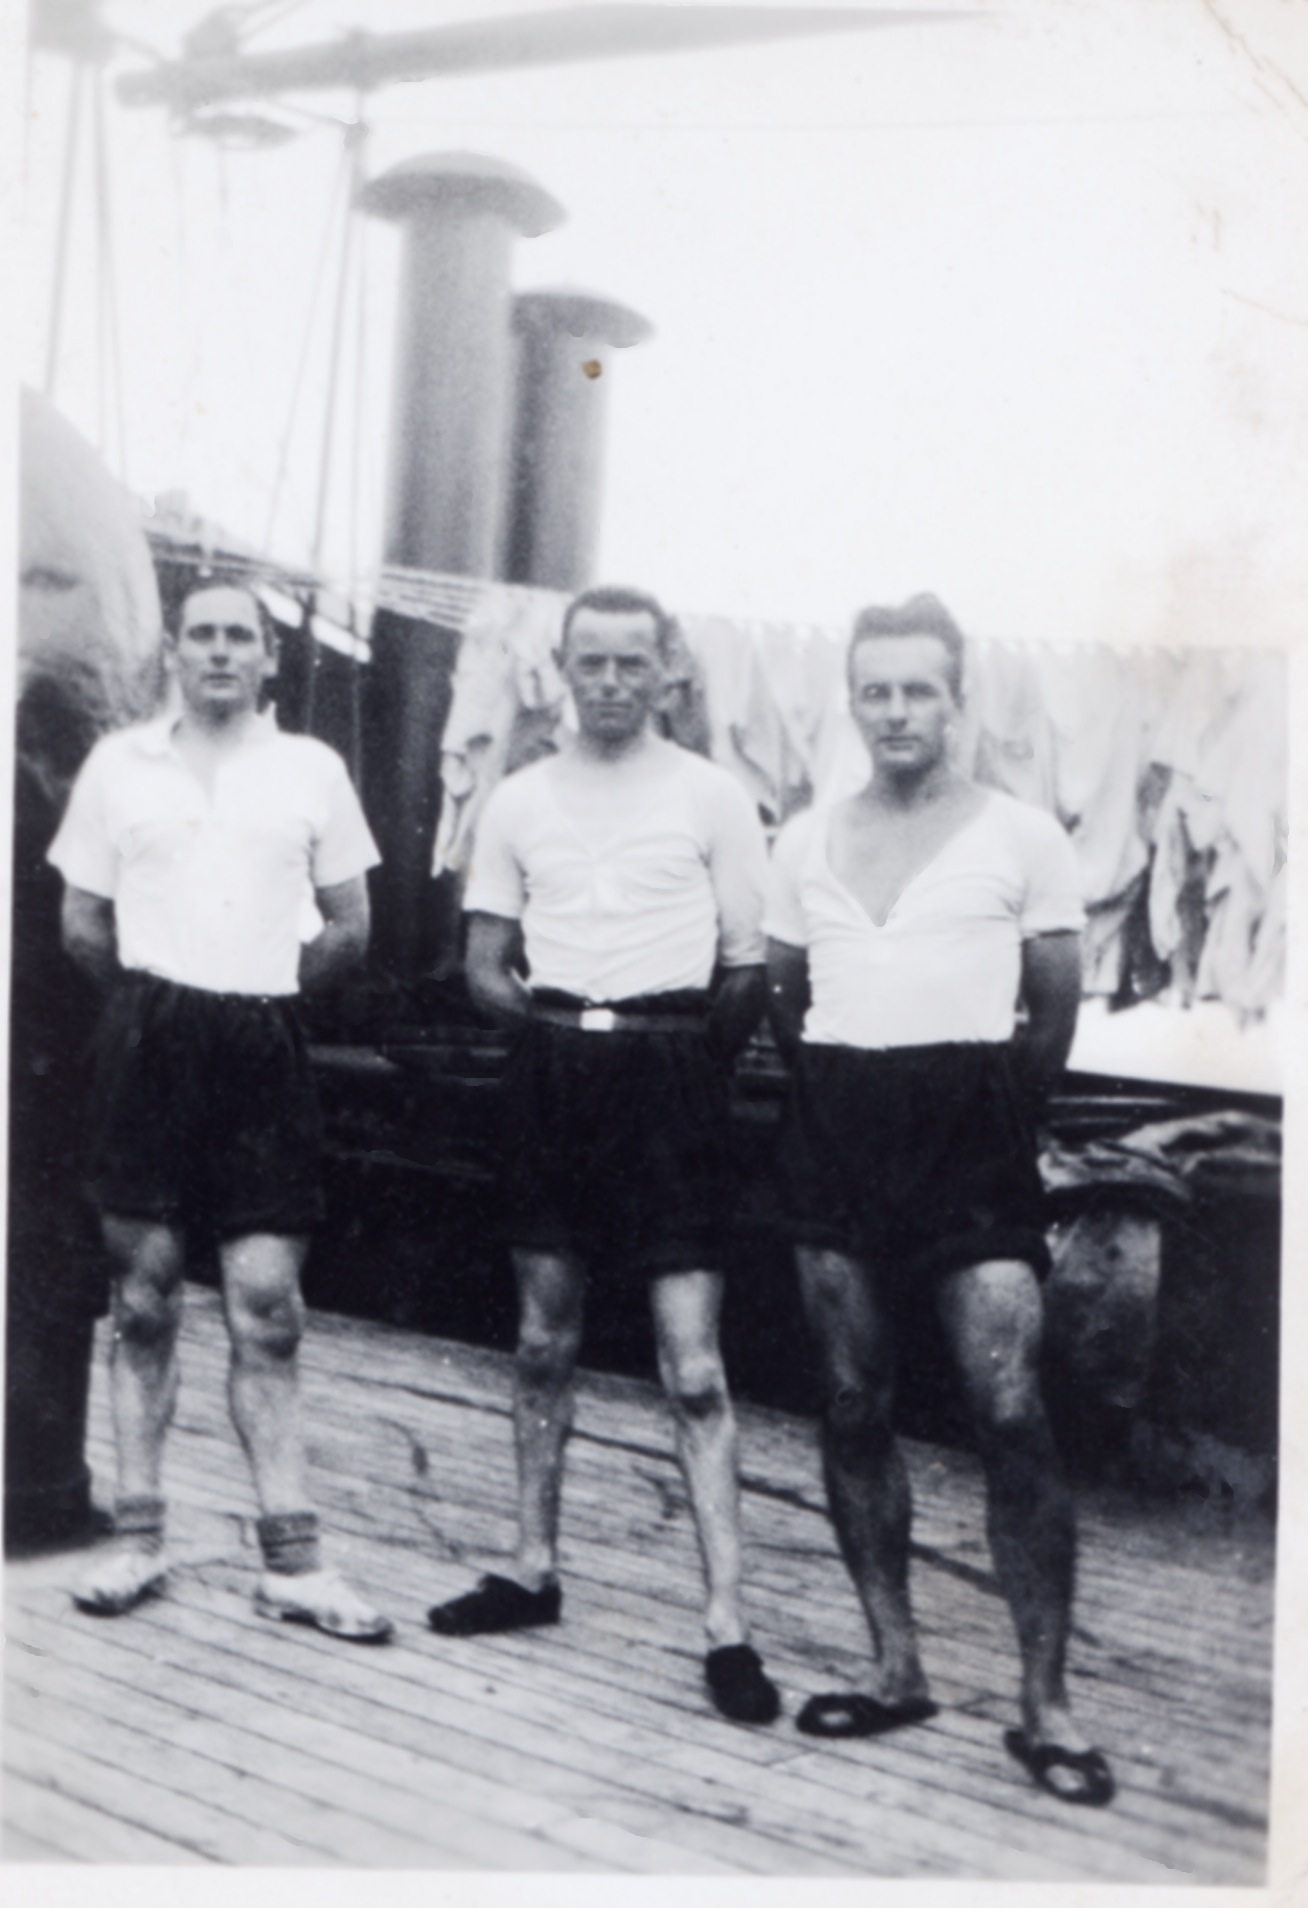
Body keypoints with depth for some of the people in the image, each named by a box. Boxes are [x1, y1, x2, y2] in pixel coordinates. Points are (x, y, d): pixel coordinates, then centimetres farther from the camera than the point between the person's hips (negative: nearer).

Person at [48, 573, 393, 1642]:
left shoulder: (313, 770, 8)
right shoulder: (119, 763, 8)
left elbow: (350, 931, 10)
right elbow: (81, 924, 11)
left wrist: (261, 985, 6)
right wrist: (157, 994, 8)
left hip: (264, 1044, 0)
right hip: (148, 1039, 0)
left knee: (267, 1304, -1)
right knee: (146, 1291, 4)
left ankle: (293, 1560, 3)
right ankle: (138, 1537, 15)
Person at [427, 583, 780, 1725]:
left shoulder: (713, 797, 0)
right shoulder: (522, 800, 10)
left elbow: (750, 969, 1)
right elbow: (486, 964, 13)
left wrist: (690, 1058, -6)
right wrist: (550, 1017, 0)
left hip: (666, 1071, -4)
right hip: (552, 1068, 4)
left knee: (694, 1362, -7)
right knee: (545, 1342, 14)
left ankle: (727, 1624, -3)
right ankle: (535, 1570, 28)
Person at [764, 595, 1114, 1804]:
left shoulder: (1021, 836, 0)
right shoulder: (807, 842, 11)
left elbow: (1053, 1011, 4)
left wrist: (994, 1114, 8)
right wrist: (835, 1095, 13)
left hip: (967, 1129, -4)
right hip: (839, 1133, 4)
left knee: (1010, 1412, -10)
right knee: (854, 1410, 6)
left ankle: (1046, 1706, -2)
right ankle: (897, 1671, 18)